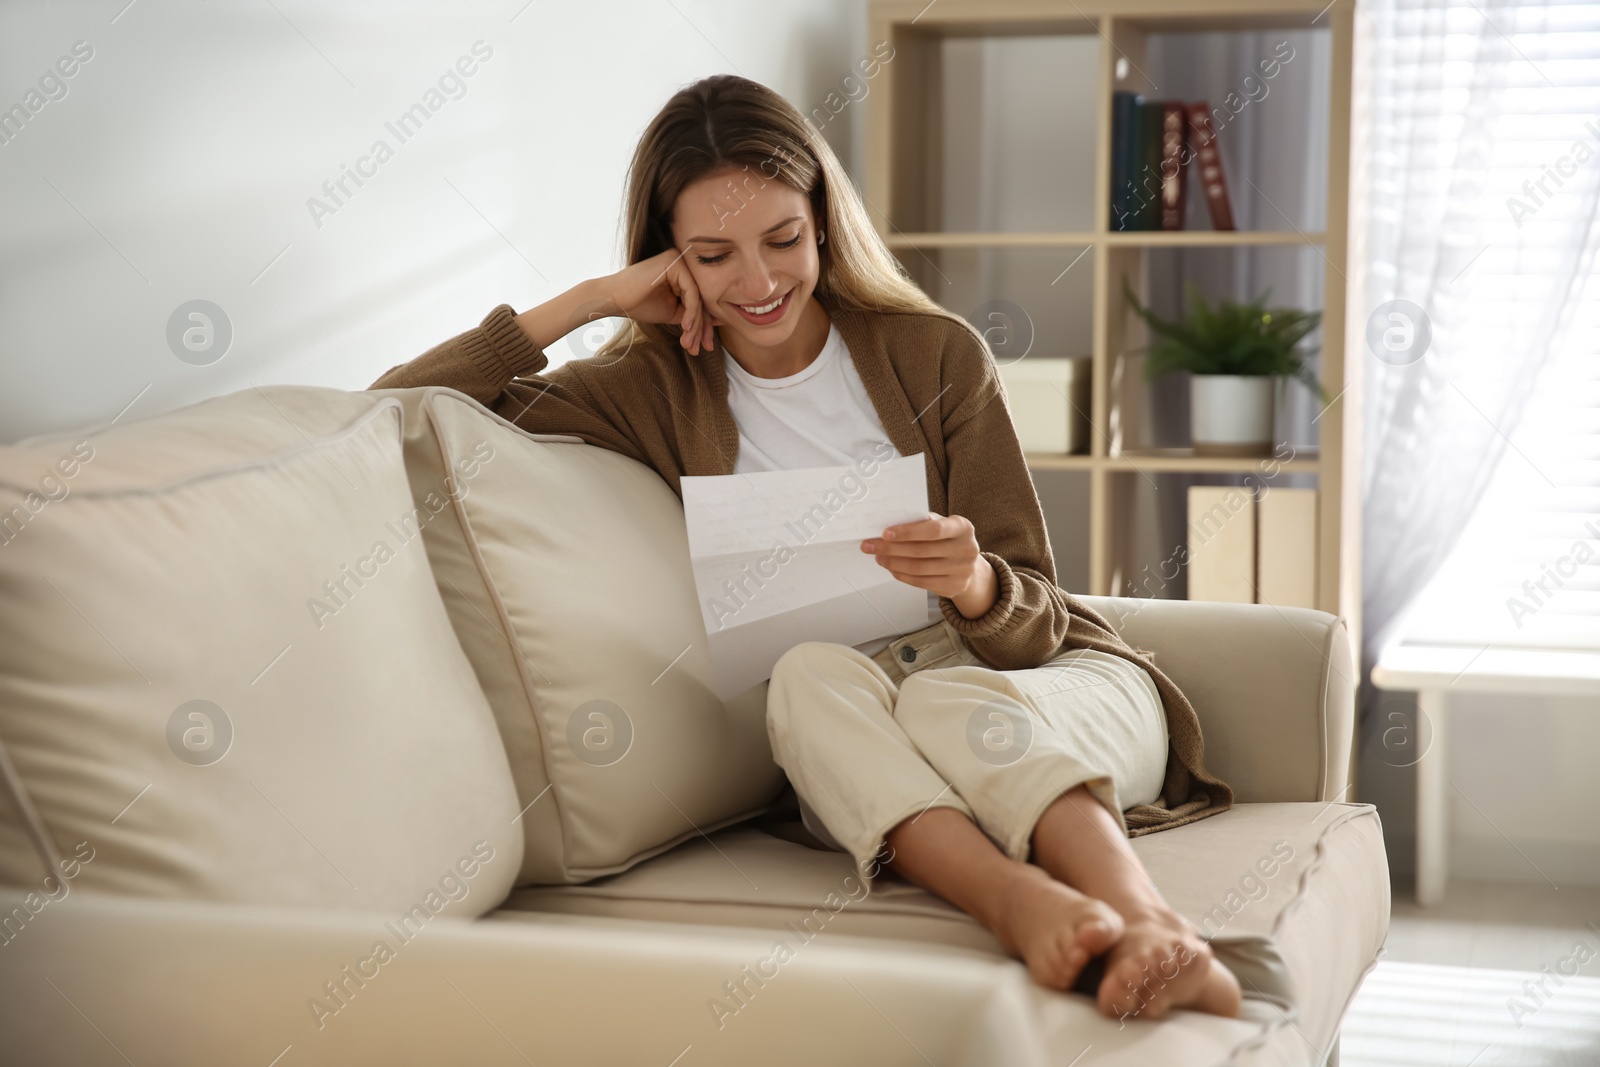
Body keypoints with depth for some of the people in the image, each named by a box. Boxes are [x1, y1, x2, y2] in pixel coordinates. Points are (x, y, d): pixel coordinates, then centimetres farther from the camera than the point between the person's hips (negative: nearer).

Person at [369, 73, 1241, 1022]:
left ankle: (1151, 924, -58)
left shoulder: (938, 355, 0)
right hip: (852, 753, 1)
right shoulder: (657, 390, 5)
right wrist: (591, 299, -7)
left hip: (1049, 685, -1)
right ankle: (1020, 901, -54)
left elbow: (1033, 624, -3)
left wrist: (974, 585, -27)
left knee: (947, 702, -35)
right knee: (811, 670, -33)